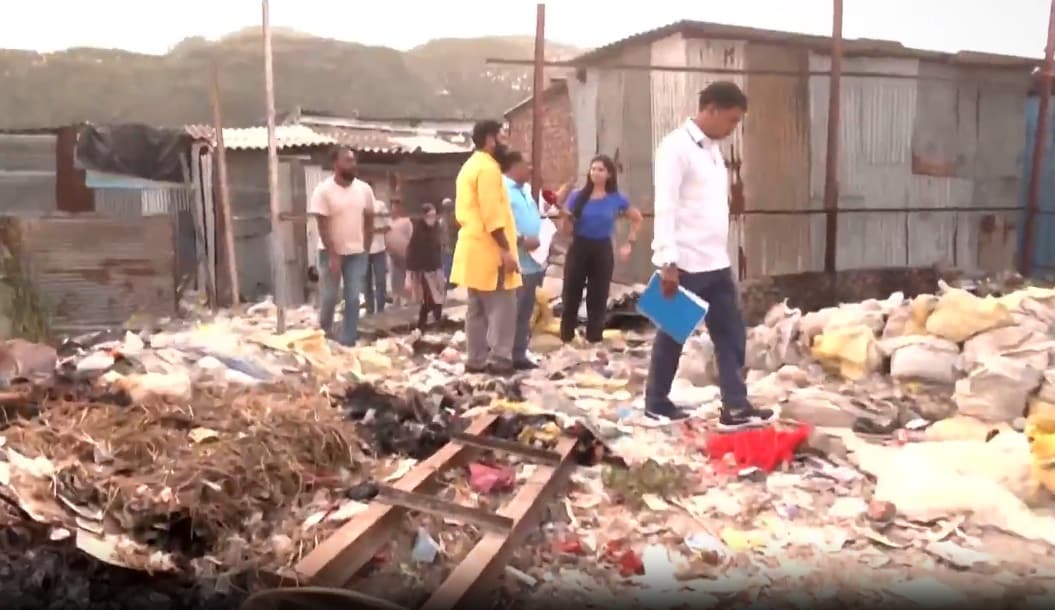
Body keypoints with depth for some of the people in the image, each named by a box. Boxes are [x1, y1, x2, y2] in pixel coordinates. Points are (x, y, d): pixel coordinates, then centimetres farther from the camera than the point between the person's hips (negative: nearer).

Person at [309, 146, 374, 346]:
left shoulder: (364, 189, -1)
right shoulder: (323, 190, -13)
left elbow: (369, 220, 8)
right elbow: (322, 226, -14)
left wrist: (365, 248, 4)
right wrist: (333, 256, -16)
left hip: (356, 253, 3)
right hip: (331, 252, -3)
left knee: (353, 299, 2)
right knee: (330, 296, 4)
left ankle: (348, 342, 10)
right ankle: (324, 333, 29)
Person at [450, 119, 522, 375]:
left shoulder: (468, 167, 18)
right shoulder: (488, 167, -13)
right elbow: (492, 214, -21)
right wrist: (506, 249, -20)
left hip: (472, 247, 10)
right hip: (489, 250, -10)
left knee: (477, 308, 11)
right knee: (502, 307, -5)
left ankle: (476, 359, 14)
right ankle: (500, 360, -4)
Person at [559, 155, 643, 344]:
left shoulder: (617, 199, -1)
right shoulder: (577, 196, -2)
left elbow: (637, 219, 13)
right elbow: (567, 229, 0)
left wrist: (629, 243, 7)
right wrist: (566, 218, -21)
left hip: (602, 250, 0)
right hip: (579, 248, 0)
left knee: (598, 298, 6)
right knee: (571, 295, 0)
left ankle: (594, 339, 16)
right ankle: (566, 338, 12)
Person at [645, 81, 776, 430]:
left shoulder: (713, 150, 15)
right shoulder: (676, 147, -12)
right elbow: (665, 207, -18)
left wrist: (720, 254, 17)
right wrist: (668, 262, -23)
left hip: (716, 263, 9)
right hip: (684, 264, -8)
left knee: (732, 334, 6)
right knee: (673, 336, 5)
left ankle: (735, 408, 11)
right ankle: (656, 402, 21)